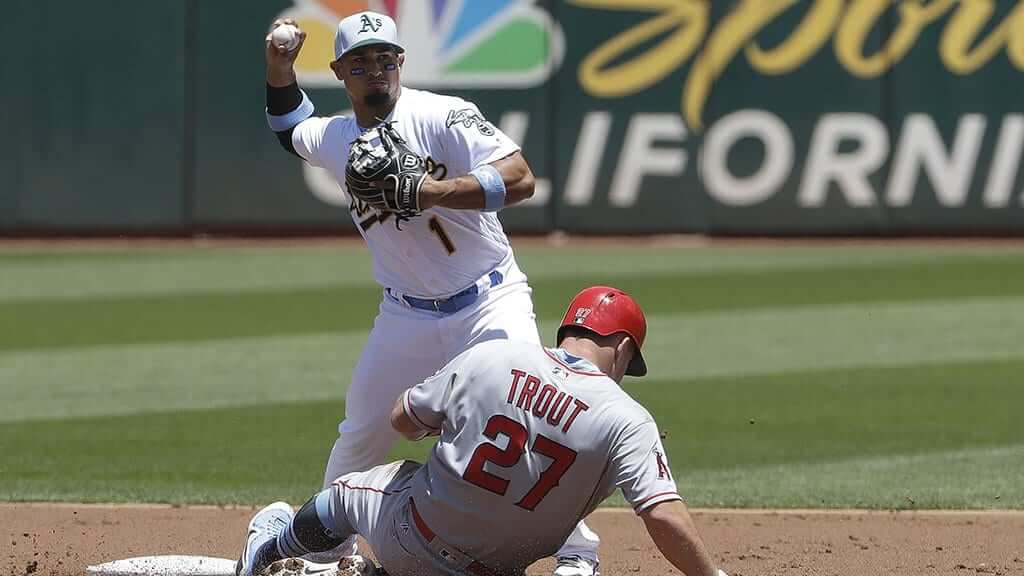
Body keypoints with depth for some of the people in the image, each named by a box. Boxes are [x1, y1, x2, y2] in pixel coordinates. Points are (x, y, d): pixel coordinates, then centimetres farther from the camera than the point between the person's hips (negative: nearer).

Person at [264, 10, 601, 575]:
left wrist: (428, 190, -38)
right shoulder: (333, 138, 1)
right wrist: (279, 70, 7)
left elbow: (520, 179, -29)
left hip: (489, 303, -5)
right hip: (405, 314, 5)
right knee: (359, 437, 13)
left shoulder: (443, 117, -17)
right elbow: (290, 128, 27)